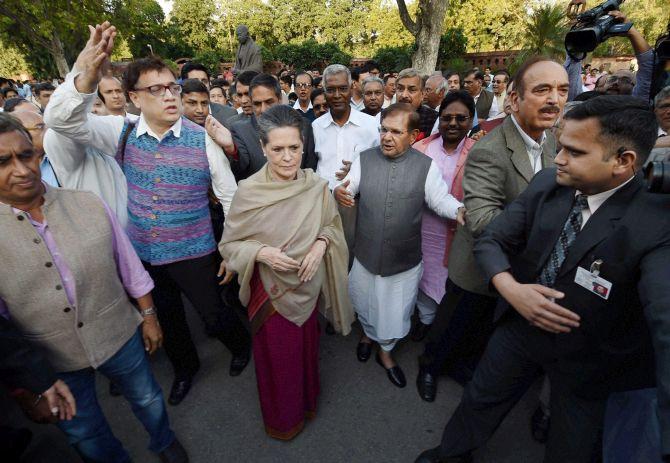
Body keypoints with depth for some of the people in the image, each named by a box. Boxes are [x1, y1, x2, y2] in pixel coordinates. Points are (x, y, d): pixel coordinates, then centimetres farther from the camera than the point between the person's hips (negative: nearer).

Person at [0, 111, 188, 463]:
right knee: (83, 433, 23)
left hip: (120, 336, 1)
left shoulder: (88, 204, -11)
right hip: (52, 362, 0)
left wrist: (148, 316, 1)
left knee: (147, 398, 23)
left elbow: (129, 267, -3)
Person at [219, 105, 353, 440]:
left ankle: (307, 401, 56)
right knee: (277, 356, 19)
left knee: (307, 348, 24)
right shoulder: (249, 192, -18)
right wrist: (261, 253, -26)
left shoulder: (316, 186, -12)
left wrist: (321, 243, -17)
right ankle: (281, 417, 50)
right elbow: (229, 244, -8)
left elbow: (332, 226, 3)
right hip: (270, 290, -2)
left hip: (307, 287, 3)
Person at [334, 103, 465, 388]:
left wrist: (460, 210, -27)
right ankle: (368, 333, 57)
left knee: (395, 312, 17)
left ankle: (385, 351, 47)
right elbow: (349, 190, -4)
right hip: (366, 255, 1)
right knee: (365, 304, 23)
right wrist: (338, 192, -28)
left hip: (405, 259, -1)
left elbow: (440, 199, -6)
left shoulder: (426, 166, -8)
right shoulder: (364, 160, -4)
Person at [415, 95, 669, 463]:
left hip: (588, 361, -3)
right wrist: (511, 289, -25)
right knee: (479, 401, 23)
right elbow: (491, 240, -7)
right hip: (520, 326, 3)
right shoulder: (546, 184, -13)